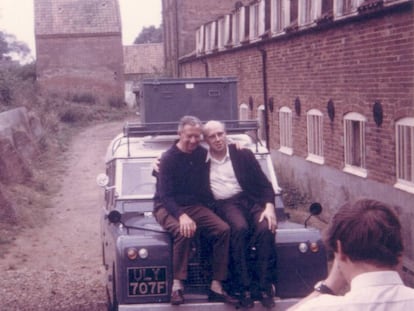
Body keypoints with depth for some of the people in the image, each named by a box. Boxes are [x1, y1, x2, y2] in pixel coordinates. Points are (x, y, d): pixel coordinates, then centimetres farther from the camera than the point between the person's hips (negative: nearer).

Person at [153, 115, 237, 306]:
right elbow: (165, 195, -18)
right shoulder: (168, 159, -13)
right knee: (183, 232, -37)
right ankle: (177, 286, -30)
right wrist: (181, 216, -34)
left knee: (223, 229, -19)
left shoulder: (202, 154, 5)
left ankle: (216, 287, -17)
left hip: (194, 206, 5)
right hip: (167, 208, -5)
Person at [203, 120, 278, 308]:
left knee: (266, 229, -30)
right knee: (240, 229, -35)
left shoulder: (243, 155, 10)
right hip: (224, 205, -1)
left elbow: (264, 183, 6)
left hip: (250, 199, 1)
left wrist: (269, 206, -10)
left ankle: (265, 289, -23)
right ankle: (243, 289, -29)